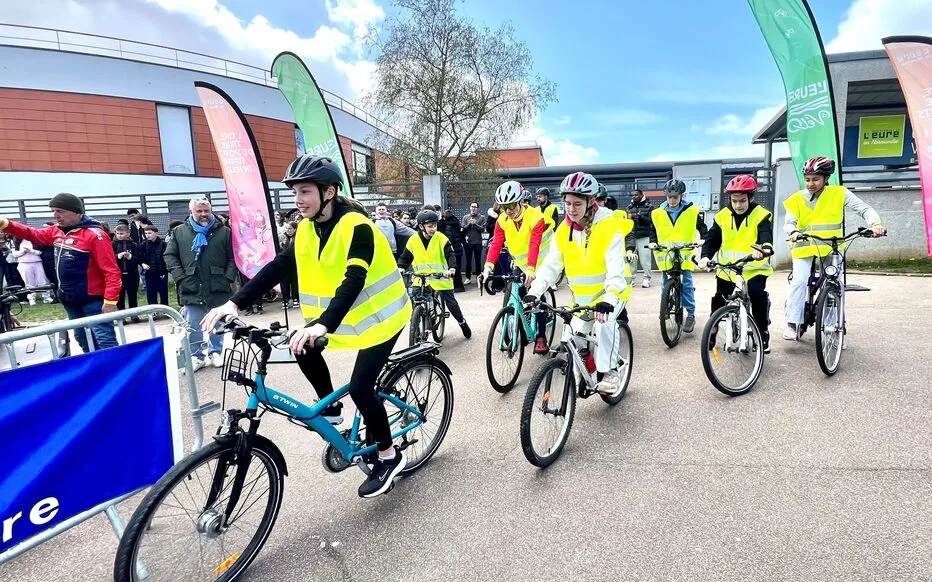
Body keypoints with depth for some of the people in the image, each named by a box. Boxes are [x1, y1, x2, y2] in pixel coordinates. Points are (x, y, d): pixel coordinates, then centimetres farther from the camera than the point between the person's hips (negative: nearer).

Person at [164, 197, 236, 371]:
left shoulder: (224, 231, 4)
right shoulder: (179, 231, 7)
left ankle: (215, 352, 26)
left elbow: (232, 257, 3)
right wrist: (180, 278, -3)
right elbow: (170, 256, 8)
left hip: (218, 288, 0)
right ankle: (196, 356, 17)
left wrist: (229, 278, -6)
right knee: (192, 326, 4)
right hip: (191, 289, 0)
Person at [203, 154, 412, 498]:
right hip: (342, 312, 8)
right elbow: (277, 267, -6)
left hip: (378, 313, -7)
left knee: (360, 387, -12)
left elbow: (353, 281, -36)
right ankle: (329, 409, 15)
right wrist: (234, 303, -16)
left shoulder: (356, 226, -24)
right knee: (304, 349, -9)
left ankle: (389, 456, 10)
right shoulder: (307, 229, -1)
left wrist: (323, 325, -50)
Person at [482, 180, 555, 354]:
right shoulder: (502, 220, -10)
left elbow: (534, 245, -38)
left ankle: (541, 337, 5)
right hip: (520, 265, 5)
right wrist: (488, 266, -37)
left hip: (540, 265, -5)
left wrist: (531, 270, -51)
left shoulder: (535, 217, -26)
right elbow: (496, 243, -21)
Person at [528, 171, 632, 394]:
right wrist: (534, 292, -23)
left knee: (604, 323, -31)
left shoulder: (609, 226, -21)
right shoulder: (563, 231, -5)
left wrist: (608, 300, -44)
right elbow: (550, 265, -8)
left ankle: (608, 371, -11)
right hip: (582, 295, 5)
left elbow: (616, 268, -30)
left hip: (611, 292, -5)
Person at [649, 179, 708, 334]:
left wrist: (703, 239, -10)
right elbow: (653, 231, 13)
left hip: (685, 253, -2)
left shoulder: (691, 211, 0)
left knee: (687, 283, -7)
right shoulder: (658, 213, 3)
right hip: (666, 254, 2)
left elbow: (702, 227, 7)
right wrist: (653, 242, -4)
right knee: (666, 284, 8)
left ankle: (691, 314, 0)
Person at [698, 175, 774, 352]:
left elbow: (766, 235, -26)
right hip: (727, 270, 3)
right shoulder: (722, 216, 1)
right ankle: (712, 333, 28)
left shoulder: (761, 215, -8)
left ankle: (763, 332, -1)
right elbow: (712, 240, -2)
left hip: (754, 269, -3)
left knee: (758, 295, -23)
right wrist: (706, 257, -22)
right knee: (718, 300, 8)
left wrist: (765, 249, -50)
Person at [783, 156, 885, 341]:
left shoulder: (839, 193, 1)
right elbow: (788, 223, -5)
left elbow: (865, 209, -1)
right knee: (799, 281, -19)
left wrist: (875, 224, -21)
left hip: (832, 248, 1)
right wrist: (793, 232, -28)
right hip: (804, 248, -1)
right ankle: (793, 324, -15)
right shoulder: (797, 199, 1)